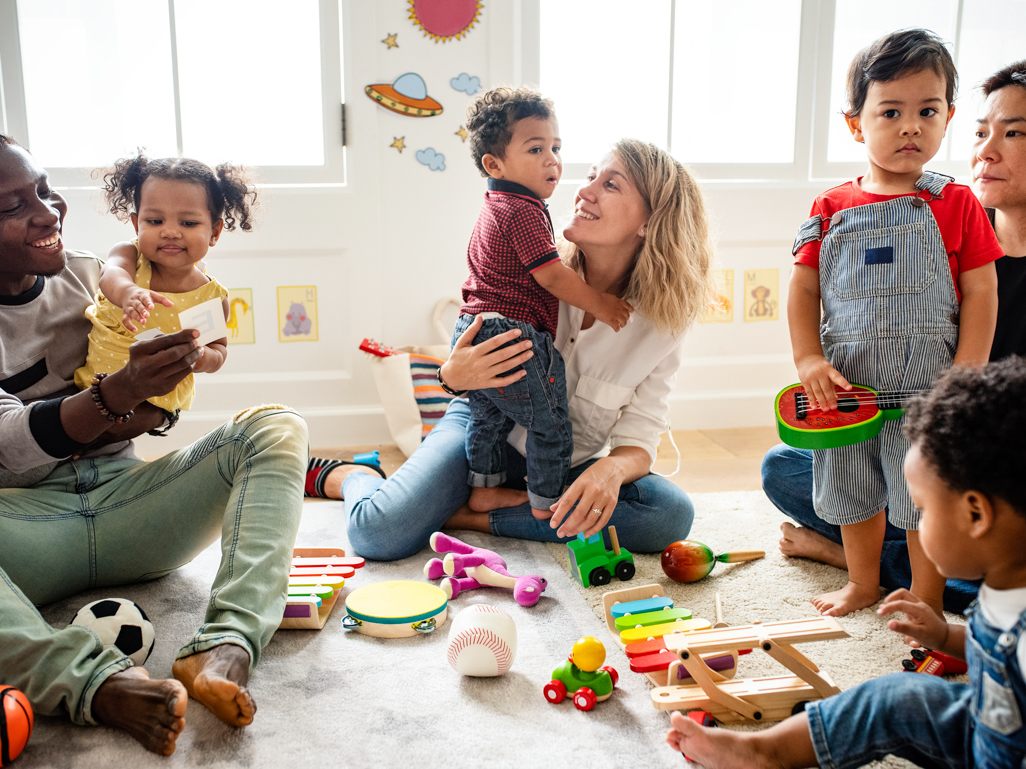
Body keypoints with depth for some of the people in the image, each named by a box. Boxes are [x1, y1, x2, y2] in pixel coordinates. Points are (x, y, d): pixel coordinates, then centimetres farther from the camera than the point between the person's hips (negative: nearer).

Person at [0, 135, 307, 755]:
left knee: (276, 428, -18)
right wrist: (117, 395, -32)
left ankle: (224, 648, -39)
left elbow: (158, 410, 12)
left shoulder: (89, 275, 10)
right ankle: (98, 682, -49)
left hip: (122, 498, 4)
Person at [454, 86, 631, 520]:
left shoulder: (495, 208, 17)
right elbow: (552, 276, -19)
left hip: (473, 331, 10)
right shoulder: (524, 211, -17)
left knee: (488, 417, 24)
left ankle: (482, 489, 37)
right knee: (550, 426, 4)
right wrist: (600, 305, -9)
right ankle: (546, 505, 15)